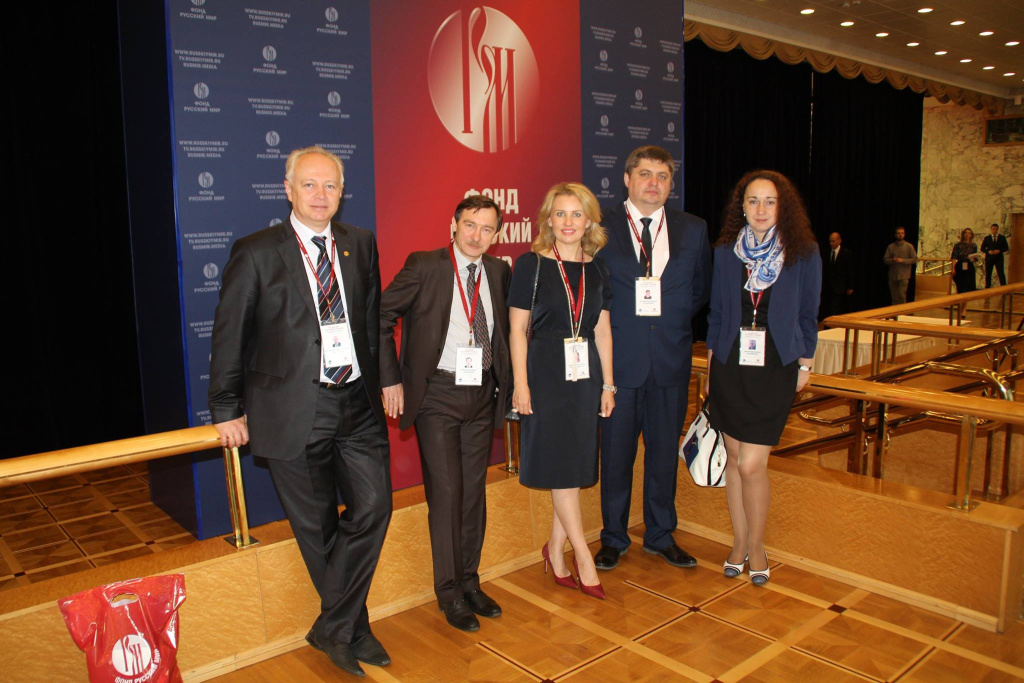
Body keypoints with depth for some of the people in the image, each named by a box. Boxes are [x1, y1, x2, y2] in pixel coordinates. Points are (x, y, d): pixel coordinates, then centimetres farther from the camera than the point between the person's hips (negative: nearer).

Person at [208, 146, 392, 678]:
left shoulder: (361, 244, 7)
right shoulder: (256, 252, -5)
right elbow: (229, 335, -2)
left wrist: (380, 380, 12)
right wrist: (228, 411, -1)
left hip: (357, 403, 4)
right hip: (292, 410, -3)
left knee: (373, 507, -4)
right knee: (317, 526, 9)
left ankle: (332, 628, 14)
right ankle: (353, 628, 29)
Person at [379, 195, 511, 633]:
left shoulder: (499, 272, 6)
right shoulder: (423, 266, -8)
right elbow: (379, 318, -6)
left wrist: (505, 381, 9)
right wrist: (390, 379, -9)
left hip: (482, 395, 5)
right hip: (437, 395, -4)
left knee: (474, 490, 12)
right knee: (446, 491, -2)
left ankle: (469, 581, 27)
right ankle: (449, 591, 14)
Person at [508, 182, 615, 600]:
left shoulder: (597, 268, 9)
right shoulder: (530, 265, -4)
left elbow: (603, 329, 11)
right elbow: (517, 328, -5)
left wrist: (607, 384, 8)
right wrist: (520, 384, -10)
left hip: (586, 373, 5)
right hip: (545, 372, -4)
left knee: (576, 466, 8)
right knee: (561, 468, -1)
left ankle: (555, 550, 24)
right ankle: (582, 557, 12)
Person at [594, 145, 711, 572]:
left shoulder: (693, 229, 7)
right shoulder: (601, 227, -2)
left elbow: (701, 289, 15)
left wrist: (672, 319, 5)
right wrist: (615, 324, -4)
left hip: (671, 359, 3)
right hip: (619, 358, -2)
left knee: (664, 452, 13)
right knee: (616, 453, 7)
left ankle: (661, 535, 31)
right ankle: (613, 538, 25)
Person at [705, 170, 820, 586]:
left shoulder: (803, 254, -2)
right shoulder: (725, 252, 3)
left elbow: (808, 314, 6)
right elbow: (716, 313, 9)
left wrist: (804, 364, 6)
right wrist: (710, 365, 8)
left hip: (775, 368, -2)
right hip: (730, 365, 2)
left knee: (752, 464, -5)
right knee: (734, 459, 9)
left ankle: (755, 545, 18)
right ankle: (739, 541, 26)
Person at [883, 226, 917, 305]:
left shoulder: (909, 246, 0)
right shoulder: (890, 246, 5)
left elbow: (915, 259, -2)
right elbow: (885, 259, 5)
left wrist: (902, 260, -15)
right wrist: (892, 260, -16)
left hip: (904, 276, -2)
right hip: (893, 275, 2)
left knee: (902, 295, -9)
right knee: (894, 297, 7)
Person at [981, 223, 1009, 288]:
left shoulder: (1002, 238, 8)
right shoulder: (987, 238, 9)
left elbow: (1006, 248, 4)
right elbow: (982, 248, 5)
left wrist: (999, 251, -14)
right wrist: (988, 251, -13)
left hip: (999, 258, -1)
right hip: (989, 258, 1)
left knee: (1001, 273, -6)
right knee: (988, 273, 4)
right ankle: (987, 287, 11)